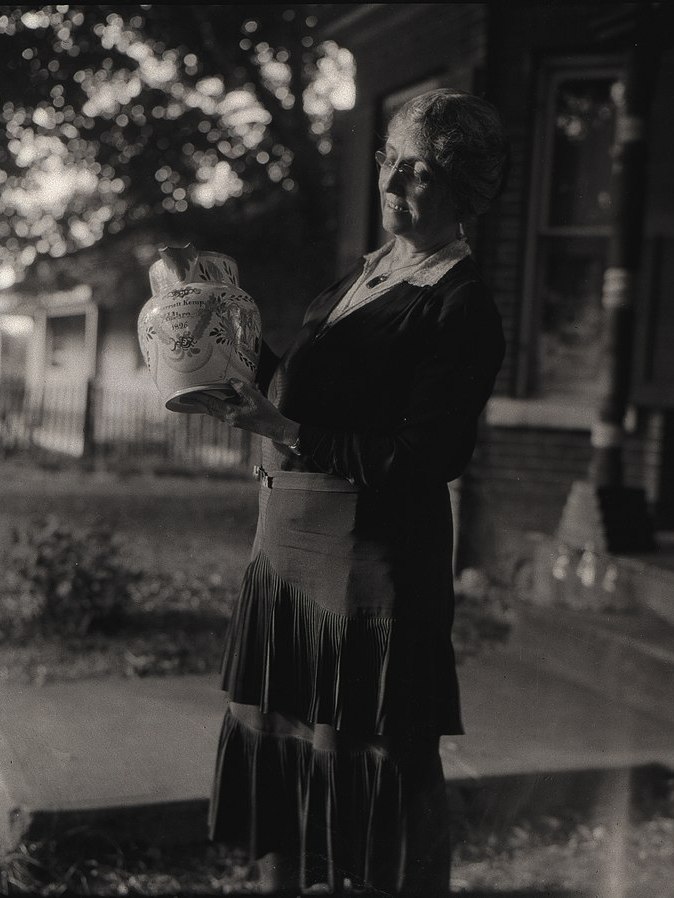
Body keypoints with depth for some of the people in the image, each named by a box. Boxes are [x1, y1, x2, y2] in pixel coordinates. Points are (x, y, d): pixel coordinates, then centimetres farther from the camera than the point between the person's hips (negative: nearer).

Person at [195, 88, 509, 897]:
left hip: (372, 559, -8)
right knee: (272, 736, 15)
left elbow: (426, 457, -20)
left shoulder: (461, 306, -11)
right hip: (288, 541, 8)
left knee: (379, 760, 5)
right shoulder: (365, 273, 14)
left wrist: (288, 434, -24)